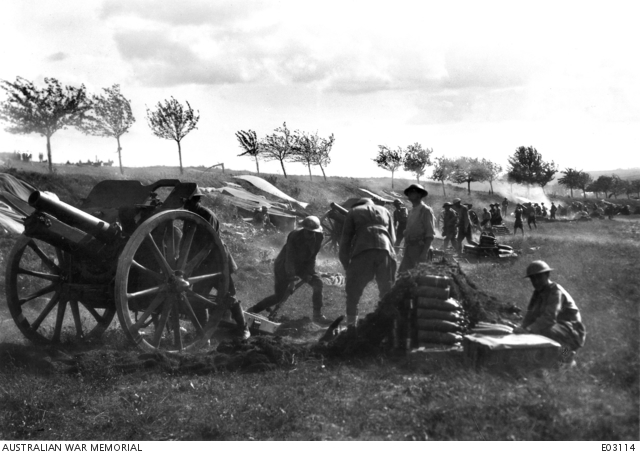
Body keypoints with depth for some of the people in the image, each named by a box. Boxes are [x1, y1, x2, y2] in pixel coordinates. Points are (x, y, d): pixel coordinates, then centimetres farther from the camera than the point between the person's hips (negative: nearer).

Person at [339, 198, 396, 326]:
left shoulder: (354, 212, 22)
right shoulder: (384, 211, 29)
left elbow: (346, 238, 16)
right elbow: (393, 238, 23)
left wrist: (346, 264, 20)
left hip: (363, 250, -2)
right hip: (385, 249, 2)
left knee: (353, 289, 6)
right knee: (387, 290, 12)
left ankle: (351, 324, 1)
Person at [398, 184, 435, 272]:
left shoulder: (426, 211, -8)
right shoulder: (412, 211, 16)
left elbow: (430, 235, -14)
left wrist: (424, 253, -21)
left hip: (419, 249, -8)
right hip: (409, 248, 8)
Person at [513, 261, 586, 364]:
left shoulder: (555, 291, -18)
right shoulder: (539, 292, 9)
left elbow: (550, 318, -30)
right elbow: (531, 314, 2)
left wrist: (528, 330, -39)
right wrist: (523, 328, -19)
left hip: (572, 333, -9)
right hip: (557, 328, 9)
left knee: (543, 331, -31)